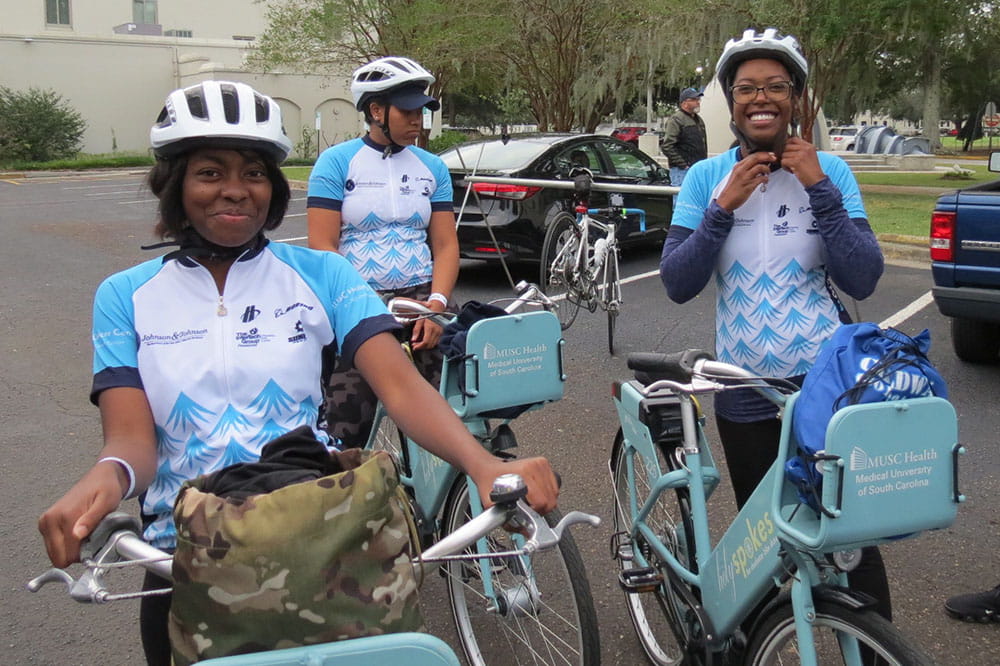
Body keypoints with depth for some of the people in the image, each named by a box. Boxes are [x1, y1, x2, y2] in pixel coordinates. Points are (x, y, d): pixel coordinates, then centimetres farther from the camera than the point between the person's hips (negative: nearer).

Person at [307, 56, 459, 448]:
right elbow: (323, 246, -4)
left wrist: (436, 303, -9)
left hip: (419, 296, 3)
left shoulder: (432, 167, 13)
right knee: (347, 423, -8)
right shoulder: (337, 162, 3)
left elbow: (445, 245, 9)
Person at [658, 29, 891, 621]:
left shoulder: (830, 171, -4)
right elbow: (677, 284, -9)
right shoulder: (706, 177, -2)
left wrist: (818, 187, -19)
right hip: (746, 393, 2)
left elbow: (863, 280, -12)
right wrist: (725, 206, -19)